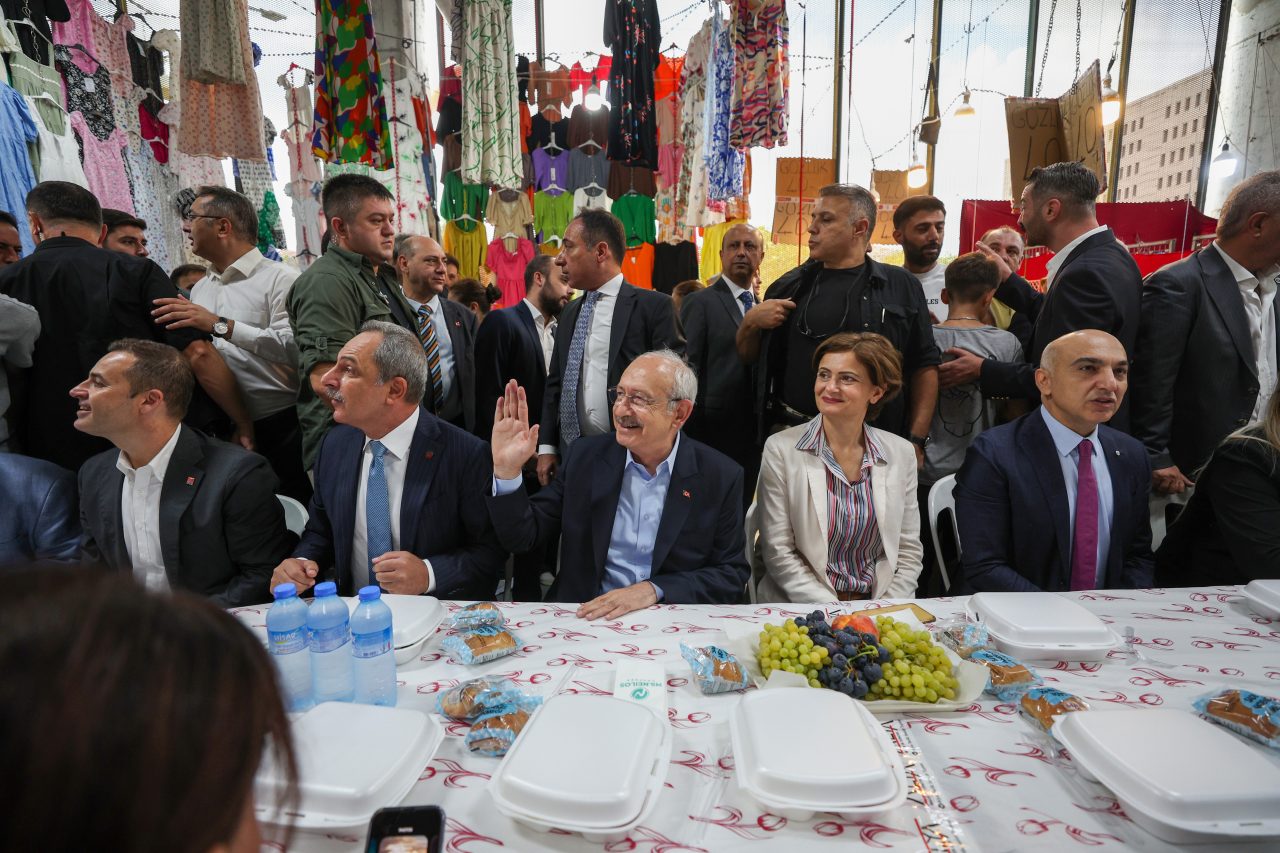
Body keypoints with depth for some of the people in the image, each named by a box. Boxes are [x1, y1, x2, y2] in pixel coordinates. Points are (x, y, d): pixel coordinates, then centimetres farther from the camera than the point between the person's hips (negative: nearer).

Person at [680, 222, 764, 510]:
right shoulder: (699, 302, -4)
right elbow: (687, 367, -8)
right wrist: (689, 429, -12)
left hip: (753, 437, 5)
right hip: (711, 433, -5)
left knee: (741, 512, 14)